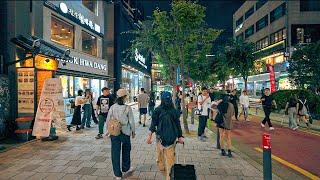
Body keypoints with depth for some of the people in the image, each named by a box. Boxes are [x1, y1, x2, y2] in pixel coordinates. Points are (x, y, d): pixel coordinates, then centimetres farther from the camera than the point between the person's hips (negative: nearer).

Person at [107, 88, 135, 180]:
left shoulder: (112, 107, -5)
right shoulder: (127, 108, -13)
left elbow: (108, 120, 1)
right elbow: (131, 121, -8)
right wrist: (133, 131, 7)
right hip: (125, 133, -2)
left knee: (115, 153, 11)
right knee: (126, 151, 21)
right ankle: (125, 169, 40)